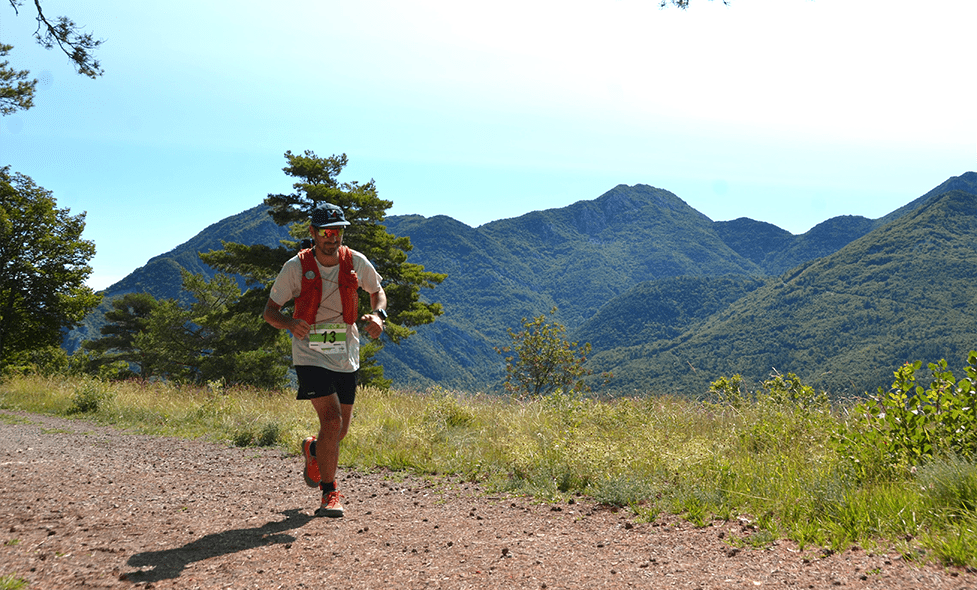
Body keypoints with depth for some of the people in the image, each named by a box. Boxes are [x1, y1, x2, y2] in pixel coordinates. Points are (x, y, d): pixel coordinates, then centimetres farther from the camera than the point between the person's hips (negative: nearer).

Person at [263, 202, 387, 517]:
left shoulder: (356, 262, -3)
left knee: (340, 429, 11)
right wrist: (291, 324, -26)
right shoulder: (297, 266, -10)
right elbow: (270, 311, -4)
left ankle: (313, 450, 47)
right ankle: (330, 493, 0)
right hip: (311, 353, -3)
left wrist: (378, 315, -7)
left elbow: (377, 291, 15)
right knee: (331, 420, -17)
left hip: (346, 354, 4)